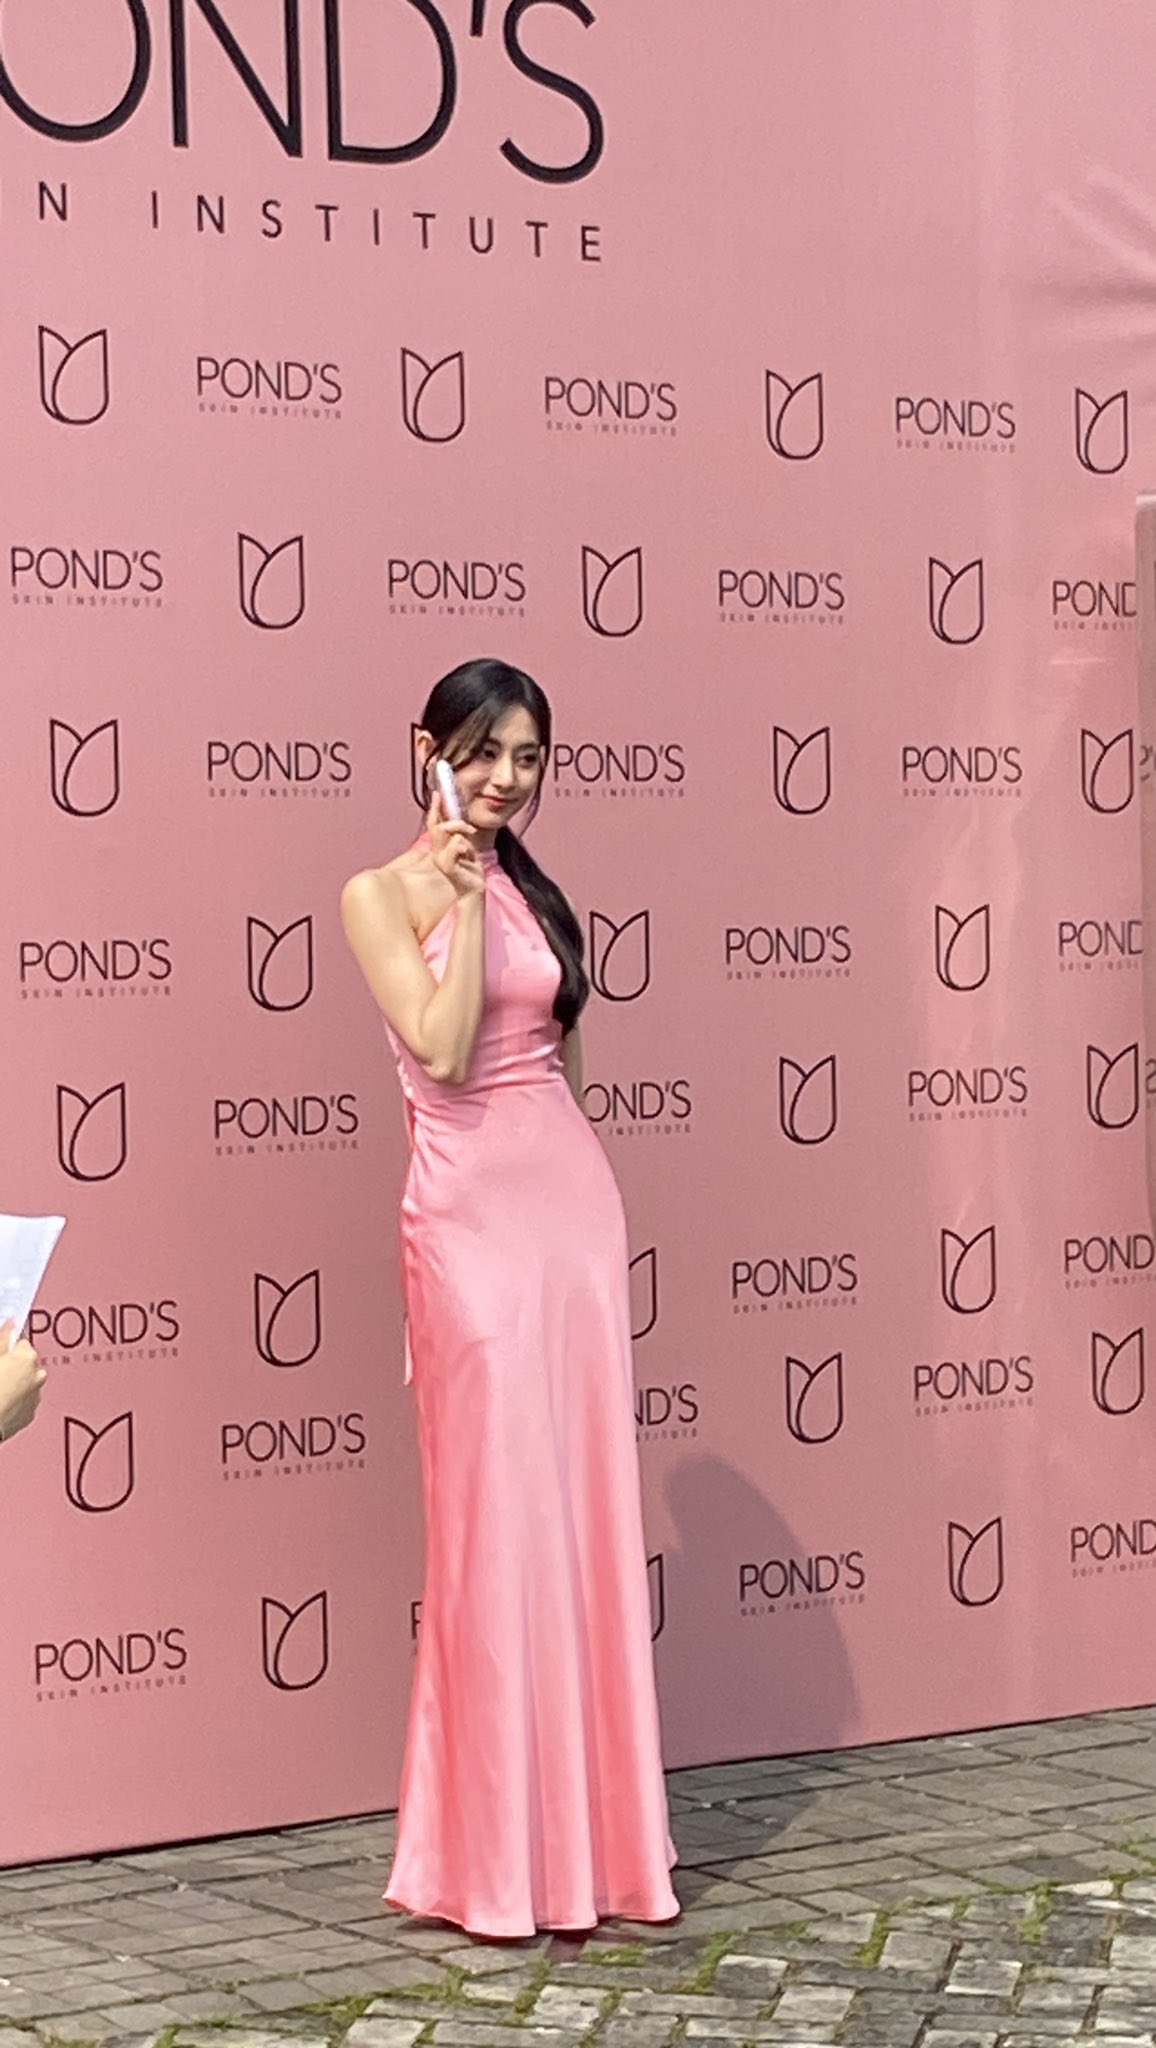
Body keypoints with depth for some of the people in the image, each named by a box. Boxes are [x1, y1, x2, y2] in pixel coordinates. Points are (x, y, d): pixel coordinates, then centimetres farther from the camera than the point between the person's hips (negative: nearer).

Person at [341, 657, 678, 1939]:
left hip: (575, 1198, 5)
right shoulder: (382, 895, -2)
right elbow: (444, 1048, -15)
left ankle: (588, 1833, 15)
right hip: (470, 1217, -5)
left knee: (586, 1514, 6)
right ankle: (498, 1859, 7)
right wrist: (463, 898, -11)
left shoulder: (538, 894, 14)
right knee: (495, 1519, -3)